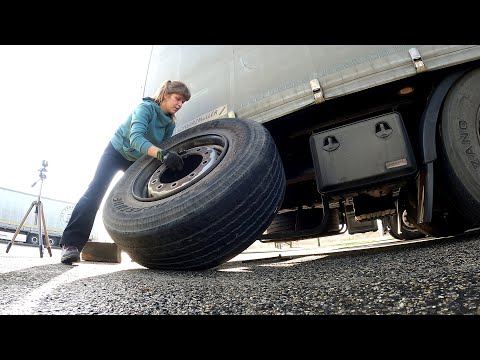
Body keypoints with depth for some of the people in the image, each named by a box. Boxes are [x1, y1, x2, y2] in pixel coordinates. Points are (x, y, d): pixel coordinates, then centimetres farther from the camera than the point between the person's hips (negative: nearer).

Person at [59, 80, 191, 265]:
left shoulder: (170, 124, -7)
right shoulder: (145, 108, -27)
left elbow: (167, 149, -7)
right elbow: (135, 137, -44)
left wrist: (173, 158, -27)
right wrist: (161, 154, -60)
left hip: (138, 161, 6)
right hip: (116, 151, -6)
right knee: (95, 191, -19)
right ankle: (71, 244, -18)